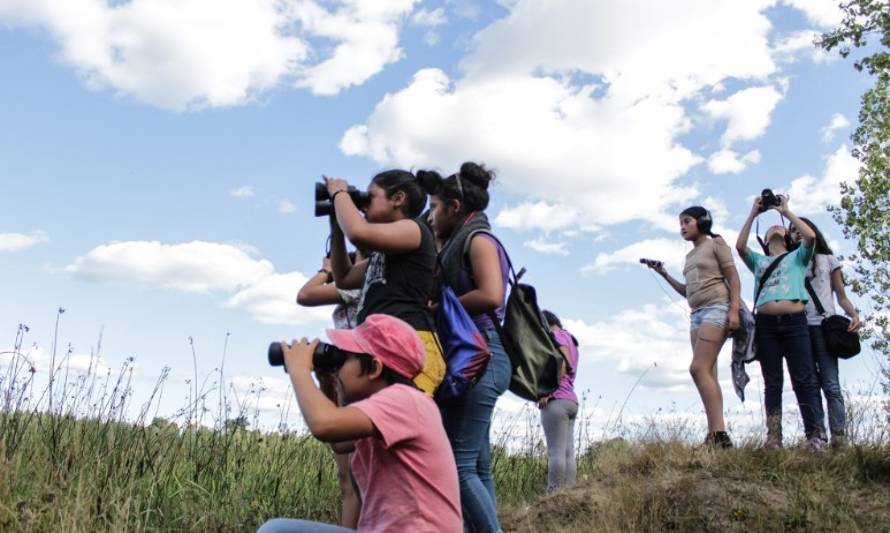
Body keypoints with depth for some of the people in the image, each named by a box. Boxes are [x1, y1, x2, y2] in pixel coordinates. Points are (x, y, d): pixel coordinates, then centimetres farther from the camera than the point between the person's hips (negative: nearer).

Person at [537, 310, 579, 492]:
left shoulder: (558, 336, 0)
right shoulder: (570, 340, 27)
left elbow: (563, 363, -15)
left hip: (556, 400, -9)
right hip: (570, 400, 9)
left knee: (556, 452, -13)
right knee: (568, 452, 2)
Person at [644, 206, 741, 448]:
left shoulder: (716, 243, 4)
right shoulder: (690, 255, 24)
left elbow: (733, 278, -4)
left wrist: (734, 310, -17)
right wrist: (664, 274, 17)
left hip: (717, 309, -8)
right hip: (696, 314, 8)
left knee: (698, 368, -19)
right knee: (708, 374, -1)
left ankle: (719, 433, -21)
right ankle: (714, 435, -5)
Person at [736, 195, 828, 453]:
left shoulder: (797, 256, 19)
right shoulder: (759, 261, 23)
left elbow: (810, 236, 0)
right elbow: (740, 246, 6)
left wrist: (785, 211, 7)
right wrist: (753, 213, 8)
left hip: (794, 322, -2)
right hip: (766, 324, 2)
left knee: (805, 381, -6)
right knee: (772, 384, 1)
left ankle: (815, 438, -9)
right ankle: (773, 440, -1)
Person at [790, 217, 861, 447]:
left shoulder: (828, 260, 17)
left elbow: (841, 296, 10)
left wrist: (854, 314, -7)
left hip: (823, 325, -2)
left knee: (831, 384, -12)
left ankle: (839, 438, -18)